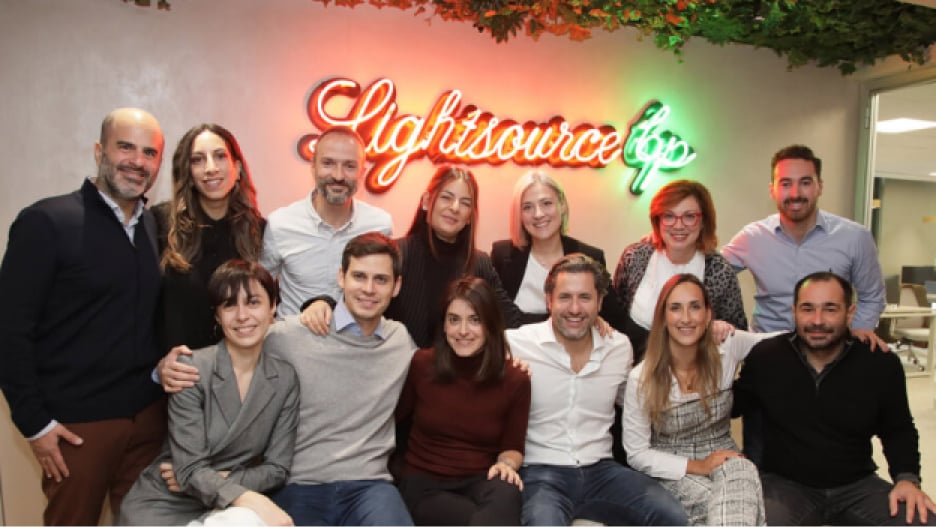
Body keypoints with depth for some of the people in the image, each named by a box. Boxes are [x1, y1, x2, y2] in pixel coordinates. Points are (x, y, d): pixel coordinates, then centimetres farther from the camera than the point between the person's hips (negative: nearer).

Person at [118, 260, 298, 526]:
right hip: (163, 504, -2)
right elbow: (190, 470, -16)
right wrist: (249, 499, -31)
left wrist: (217, 482, -15)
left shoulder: (285, 379, -4)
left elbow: (277, 468, -2)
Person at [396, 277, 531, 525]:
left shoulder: (515, 380, -3)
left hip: (480, 482, 2)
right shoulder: (420, 365, -4)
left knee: (506, 494, -37)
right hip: (424, 485, -2)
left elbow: (513, 446, 7)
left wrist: (506, 463, -14)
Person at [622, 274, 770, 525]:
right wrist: (697, 466, -16)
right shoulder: (641, 378, -14)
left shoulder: (728, 348, -9)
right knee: (724, 502, -33)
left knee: (740, 473, -33)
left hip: (724, 459, 3)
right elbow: (637, 455, -8)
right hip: (673, 473, -3)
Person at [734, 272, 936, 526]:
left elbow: (898, 430, 13)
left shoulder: (881, 365, -4)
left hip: (856, 486, 4)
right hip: (785, 483, -3)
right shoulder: (765, 357, -8)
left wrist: (907, 478, -4)